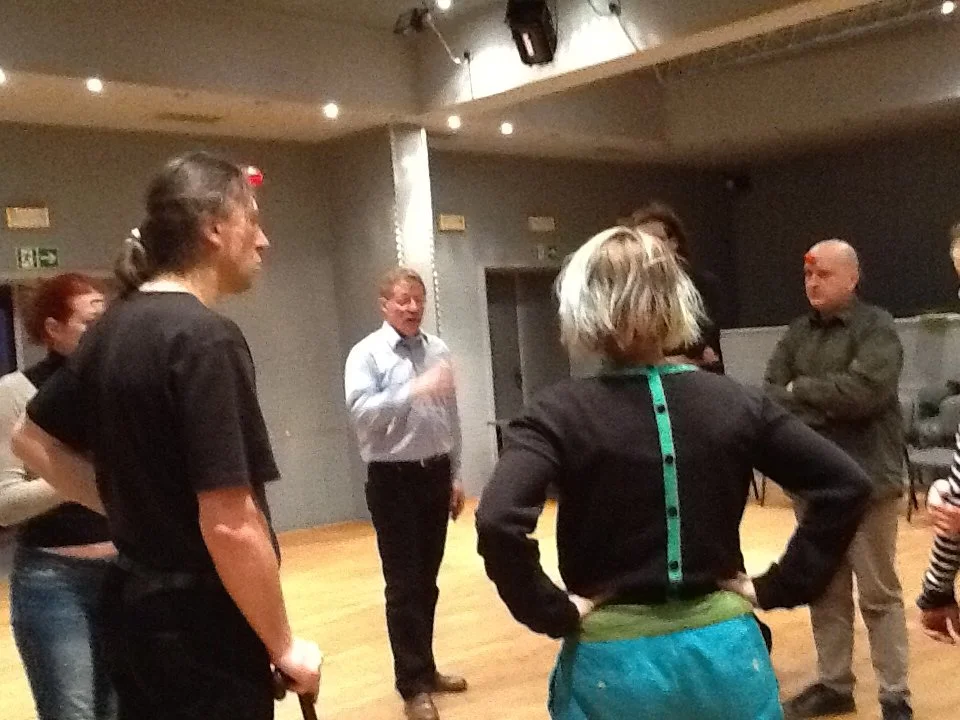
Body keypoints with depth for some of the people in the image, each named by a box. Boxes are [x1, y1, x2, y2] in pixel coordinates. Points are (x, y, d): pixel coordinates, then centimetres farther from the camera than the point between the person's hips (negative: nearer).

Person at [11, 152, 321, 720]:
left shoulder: (114, 328, 5)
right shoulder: (206, 338, -21)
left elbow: (33, 441, 18)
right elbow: (230, 527, -25)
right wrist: (284, 645, -13)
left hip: (136, 607, 8)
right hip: (201, 630, -8)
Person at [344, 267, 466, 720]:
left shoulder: (438, 350, 6)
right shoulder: (366, 354, -8)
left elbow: (451, 418, 10)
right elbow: (361, 411, -24)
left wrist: (455, 475, 11)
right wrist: (414, 390, -33)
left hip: (434, 474, 5)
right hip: (393, 478, -5)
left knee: (427, 580, 14)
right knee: (403, 584, 0)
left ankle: (425, 670, 28)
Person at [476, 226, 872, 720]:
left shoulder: (561, 414, -12)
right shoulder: (734, 402, -3)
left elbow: (498, 523, -26)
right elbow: (846, 485, -2)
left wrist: (554, 614, -13)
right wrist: (778, 587, 1)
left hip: (616, 661, -2)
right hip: (723, 651, 3)